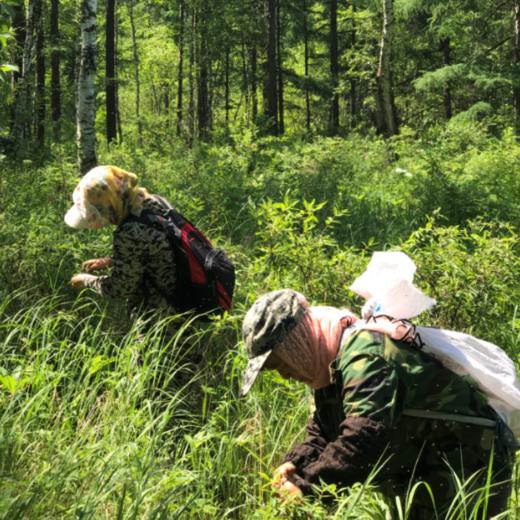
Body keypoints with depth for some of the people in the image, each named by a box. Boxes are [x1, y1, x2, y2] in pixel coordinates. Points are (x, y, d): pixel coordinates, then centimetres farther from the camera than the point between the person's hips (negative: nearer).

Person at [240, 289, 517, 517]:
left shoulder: (364, 356, -31)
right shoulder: (332, 361, 3)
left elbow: (363, 441, -41)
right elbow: (322, 434, 7)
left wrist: (306, 486, -35)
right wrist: (294, 465, -11)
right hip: (423, 472, 10)